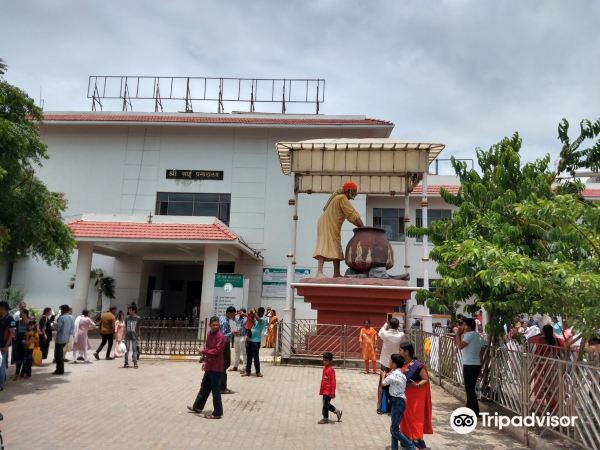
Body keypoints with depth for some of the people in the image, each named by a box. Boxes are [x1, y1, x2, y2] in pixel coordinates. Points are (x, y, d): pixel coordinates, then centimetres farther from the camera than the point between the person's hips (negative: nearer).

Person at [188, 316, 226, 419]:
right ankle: (198, 407, 38)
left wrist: (204, 352, -21)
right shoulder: (209, 334, 10)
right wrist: (205, 360, 13)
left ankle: (217, 413, 9)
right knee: (204, 387, 22)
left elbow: (217, 350, -24)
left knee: (216, 390, 0)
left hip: (216, 368, -9)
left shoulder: (220, 336, -17)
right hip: (209, 367, 9)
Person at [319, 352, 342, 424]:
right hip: (324, 390, 8)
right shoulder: (324, 368, 7)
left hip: (328, 391, -8)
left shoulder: (331, 370, -18)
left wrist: (333, 392, -17)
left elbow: (333, 382, -17)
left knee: (325, 404, 1)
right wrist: (321, 390, 20)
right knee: (326, 404, 16)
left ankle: (325, 419, 16)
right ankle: (337, 411, 33)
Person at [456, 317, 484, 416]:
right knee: (470, 388, 18)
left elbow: (460, 346, -18)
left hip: (469, 365, -9)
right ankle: (469, 409, 27)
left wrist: (458, 334, -8)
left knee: (470, 389, -4)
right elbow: (481, 353, 17)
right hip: (477, 365, 9)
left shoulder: (469, 334, -14)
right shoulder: (479, 336, 14)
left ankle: (475, 413, -5)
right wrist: (480, 367, 22)